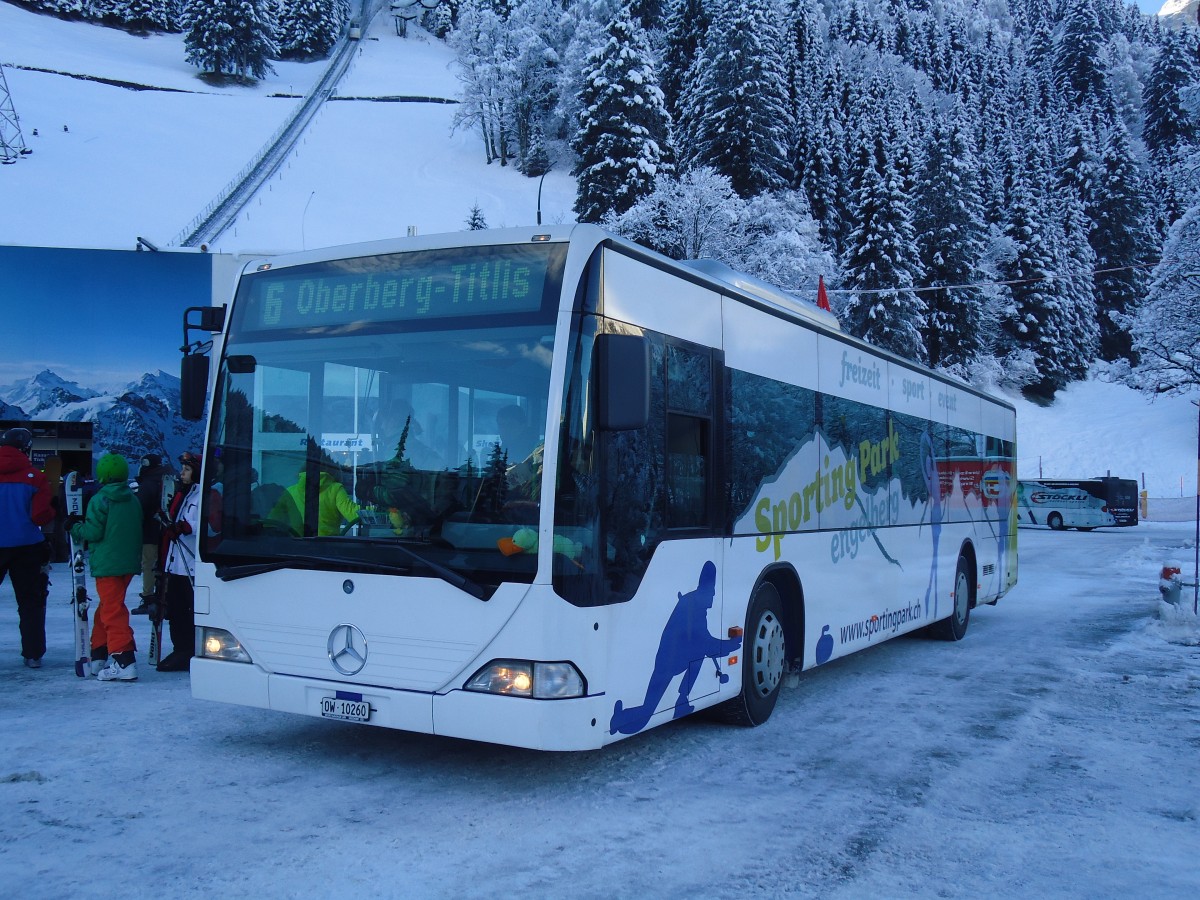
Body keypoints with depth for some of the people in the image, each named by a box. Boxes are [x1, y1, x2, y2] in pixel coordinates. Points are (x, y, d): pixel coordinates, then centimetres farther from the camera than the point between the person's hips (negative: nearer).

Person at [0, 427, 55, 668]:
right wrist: (51, 513, 9)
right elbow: (41, 516, -11)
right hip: (26, 547, -1)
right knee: (30, 601, 9)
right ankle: (33, 654, 9)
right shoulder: (34, 477, -7)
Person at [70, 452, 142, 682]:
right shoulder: (133, 500, 10)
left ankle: (124, 661, -15)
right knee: (107, 608, 20)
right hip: (129, 563, 7)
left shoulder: (99, 500, -11)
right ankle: (99, 655, 28)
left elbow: (93, 532, -12)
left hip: (107, 564, -7)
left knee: (112, 611, -8)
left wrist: (76, 529, 6)